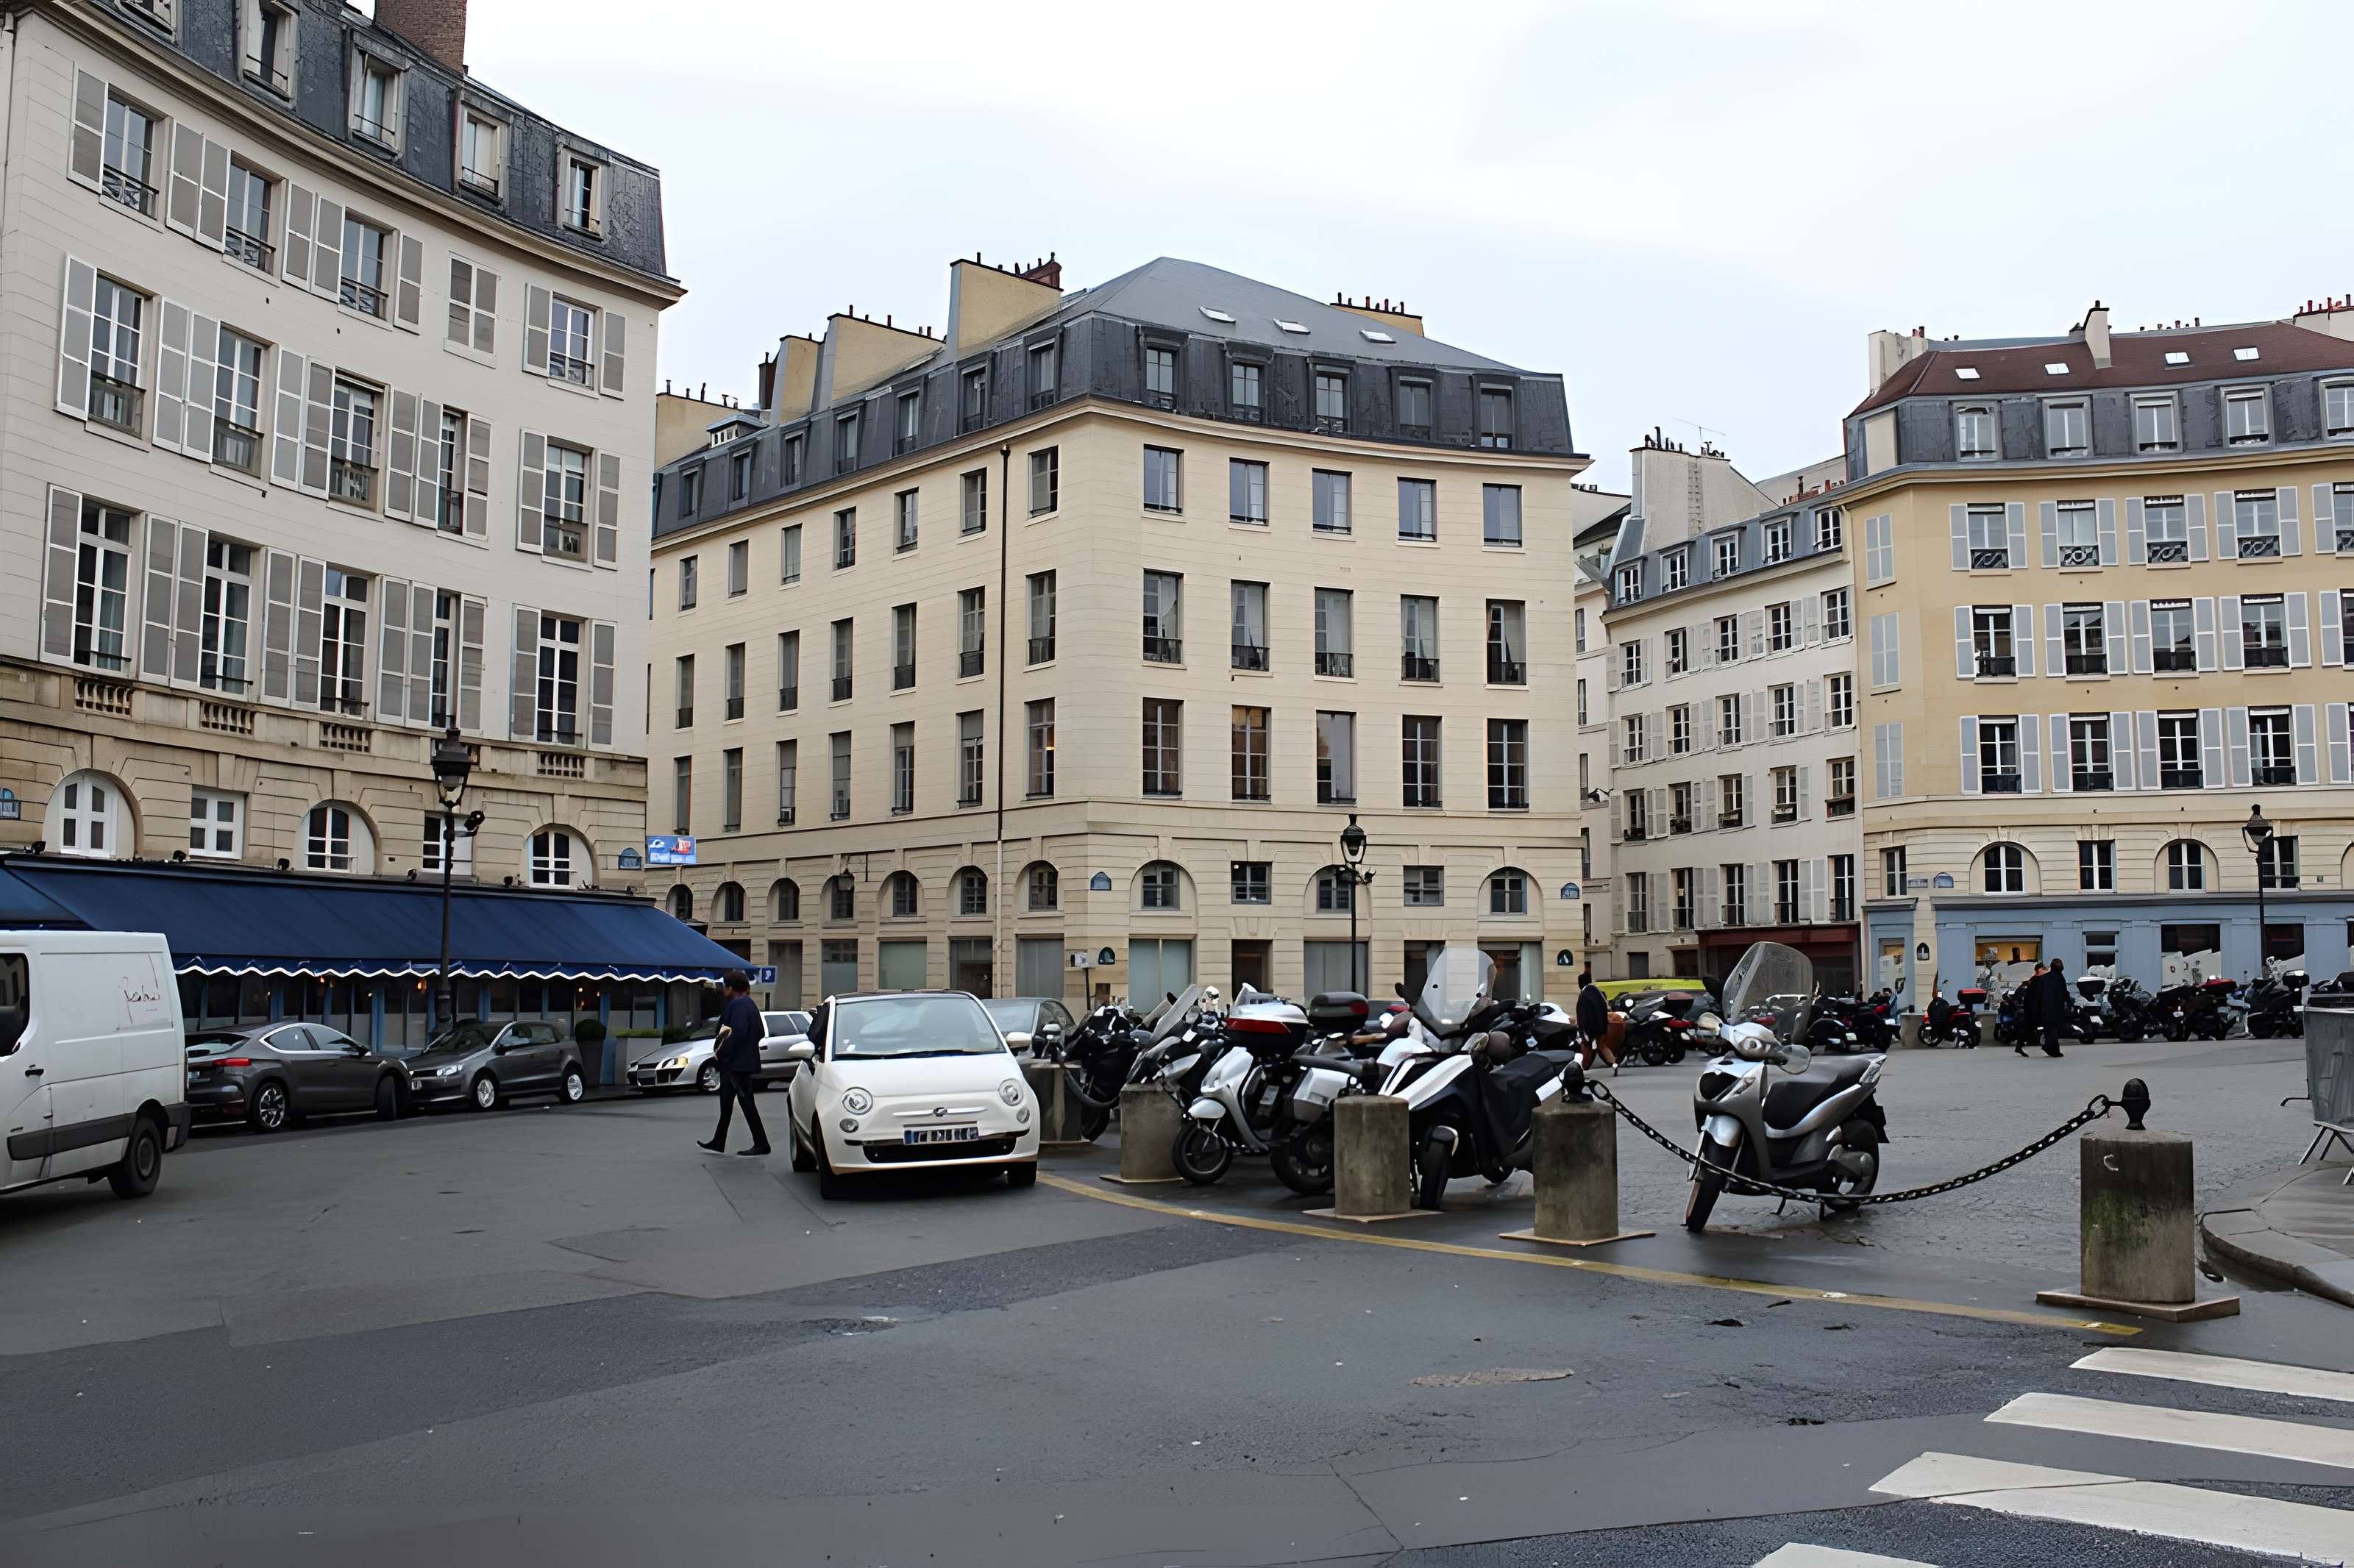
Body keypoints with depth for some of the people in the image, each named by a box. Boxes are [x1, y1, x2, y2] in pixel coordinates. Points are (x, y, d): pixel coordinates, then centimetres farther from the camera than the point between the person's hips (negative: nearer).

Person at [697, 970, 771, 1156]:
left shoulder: (738, 1004, -16)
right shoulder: (749, 1004, 15)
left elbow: (738, 1033, -26)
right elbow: (761, 1031, 20)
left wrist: (721, 1054, -19)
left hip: (737, 1064, -10)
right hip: (745, 1061, 10)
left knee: (746, 1102, -7)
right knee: (726, 1104, 14)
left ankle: (761, 1144, -6)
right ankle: (718, 1143, 20)